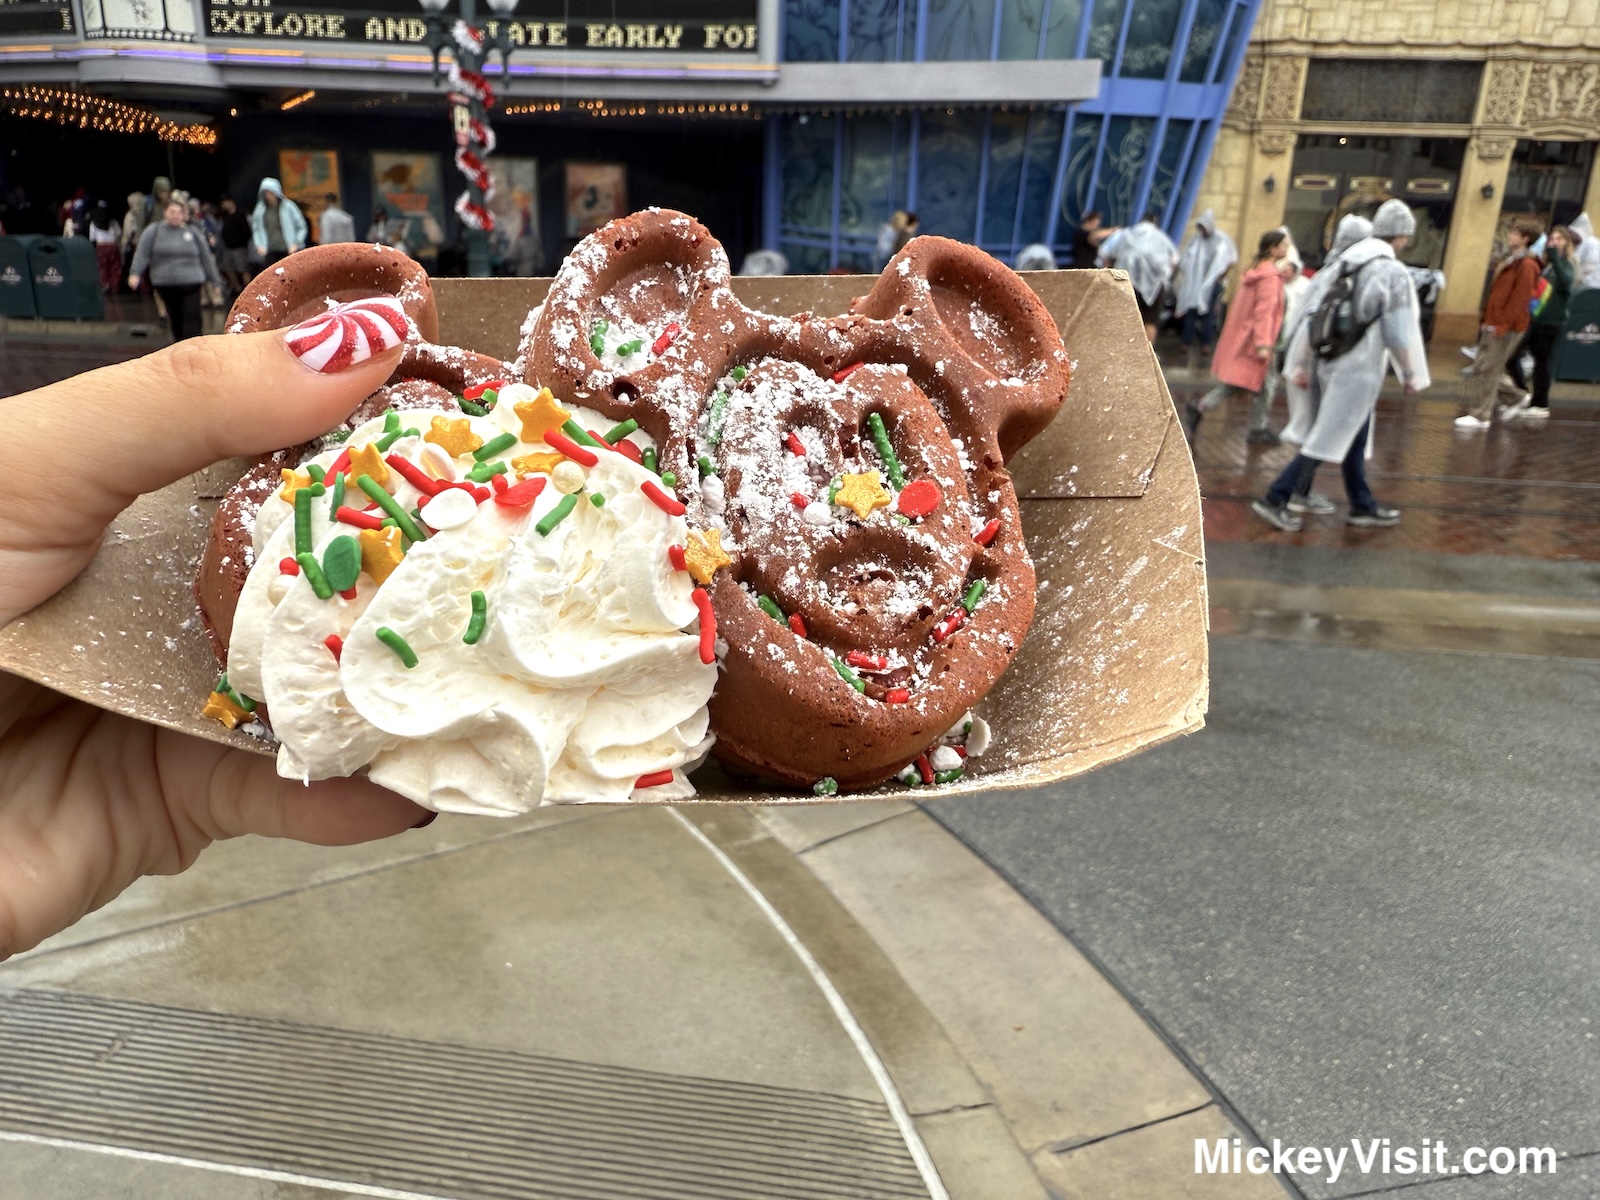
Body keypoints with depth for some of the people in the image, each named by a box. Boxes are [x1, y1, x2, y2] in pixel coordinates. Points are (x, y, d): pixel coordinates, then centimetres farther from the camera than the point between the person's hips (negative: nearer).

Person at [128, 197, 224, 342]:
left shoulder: (194, 233, 8)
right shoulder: (154, 231, 5)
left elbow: (206, 258, 12)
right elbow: (142, 254, -1)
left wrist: (216, 281, 11)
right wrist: (135, 274, -13)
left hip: (191, 283, -1)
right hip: (165, 285, 1)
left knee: (192, 320, -11)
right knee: (176, 320, 8)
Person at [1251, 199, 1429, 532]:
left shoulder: (1344, 265, 9)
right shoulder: (1394, 273, -11)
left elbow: (1311, 314, 8)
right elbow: (1402, 331, -10)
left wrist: (1301, 364, 12)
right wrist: (1413, 375, 1)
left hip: (1329, 364, 8)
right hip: (1358, 370, -8)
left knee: (1354, 440, 17)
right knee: (1328, 439, -4)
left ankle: (1363, 506, 27)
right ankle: (1275, 499, -6)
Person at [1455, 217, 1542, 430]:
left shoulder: (1526, 265, -12)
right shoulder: (1510, 260, 17)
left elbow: (1520, 299, -18)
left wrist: (1502, 324, -21)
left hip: (1506, 328, -9)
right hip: (1494, 325, 9)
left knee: (1486, 369, -8)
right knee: (1481, 367, 12)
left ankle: (1480, 416, -4)